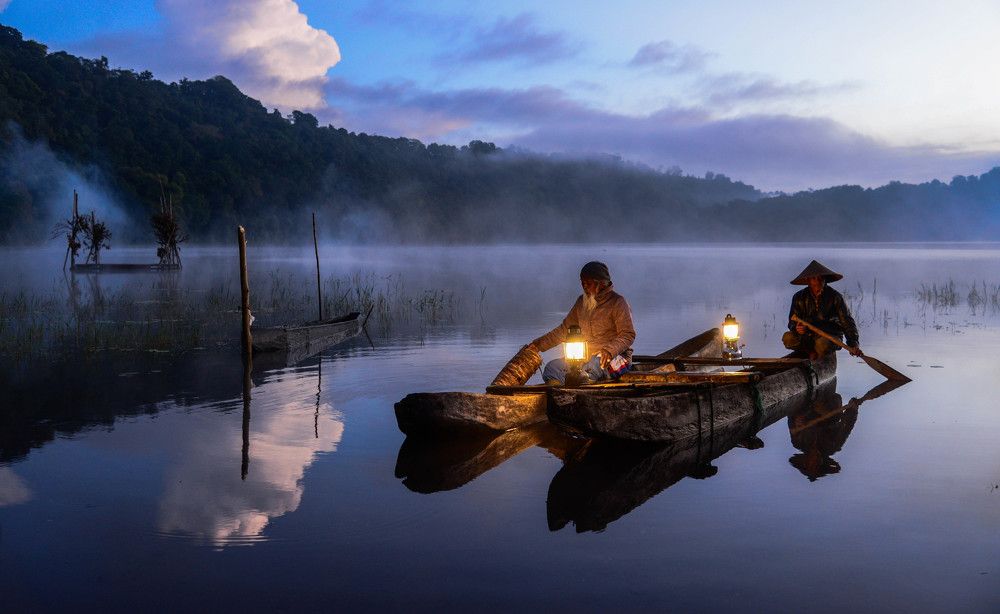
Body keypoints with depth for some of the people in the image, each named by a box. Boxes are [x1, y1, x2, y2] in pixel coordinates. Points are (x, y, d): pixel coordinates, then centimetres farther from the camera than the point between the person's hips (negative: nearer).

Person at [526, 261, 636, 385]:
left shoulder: (617, 302, -3)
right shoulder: (582, 302, 16)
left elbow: (628, 335, -9)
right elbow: (564, 329, 21)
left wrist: (609, 350, -27)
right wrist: (538, 344, 12)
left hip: (616, 357, -6)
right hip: (588, 357, 6)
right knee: (552, 367, -18)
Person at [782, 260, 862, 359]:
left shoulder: (835, 297, -4)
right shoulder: (799, 298, 2)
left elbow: (847, 322, -7)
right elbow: (792, 322, 2)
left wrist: (853, 344, -21)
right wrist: (796, 328, -25)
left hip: (831, 336, -2)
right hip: (807, 337, 3)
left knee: (822, 344, -38)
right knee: (787, 338, -26)